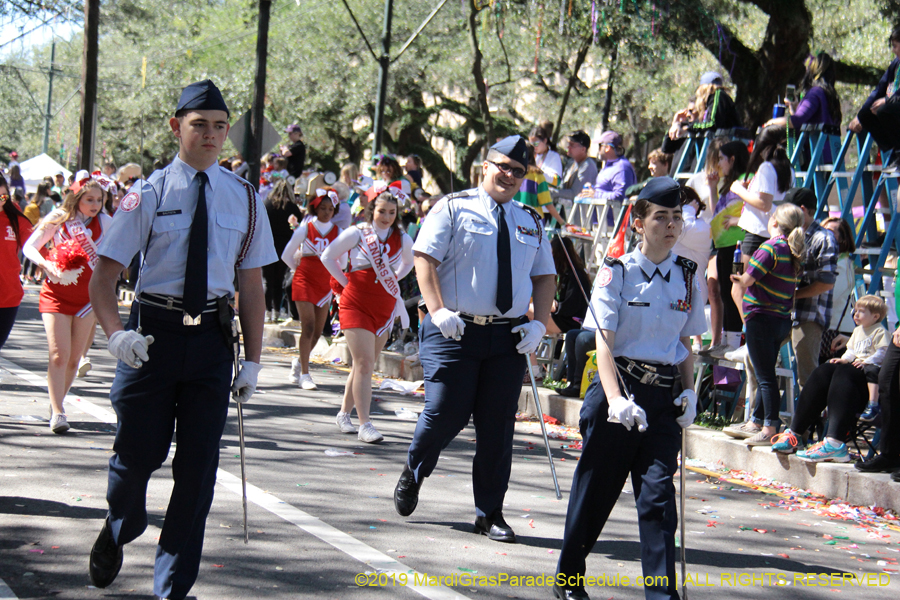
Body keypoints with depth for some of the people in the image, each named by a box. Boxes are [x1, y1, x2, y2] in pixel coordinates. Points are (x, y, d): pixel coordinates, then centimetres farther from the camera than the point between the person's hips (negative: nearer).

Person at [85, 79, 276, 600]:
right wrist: (116, 333, -20)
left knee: (199, 463, 3)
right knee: (139, 451, 4)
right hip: (154, 331, -2)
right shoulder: (149, 194, -3)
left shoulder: (244, 198, 6)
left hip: (213, 335, 2)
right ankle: (118, 534, 38)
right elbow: (105, 275, -4)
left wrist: (253, 360, 4)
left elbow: (252, 284, 9)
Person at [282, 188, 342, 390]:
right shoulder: (305, 229, -3)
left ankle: (299, 362, 31)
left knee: (317, 331, 6)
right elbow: (287, 255, 6)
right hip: (305, 280, -3)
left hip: (326, 281, 3)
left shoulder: (337, 231, 3)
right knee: (308, 326, -13)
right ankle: (304, 374, -11)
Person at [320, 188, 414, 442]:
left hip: (384, 306, 4)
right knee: (364, 362, -13)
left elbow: (408, 262, 26)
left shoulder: (402, 239, 4)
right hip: (356, 304, -4)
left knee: (366, 364, 9)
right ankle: (364, 424, -14)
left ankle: (344, 413, 25)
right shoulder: (357, 234, -6)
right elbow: (328, 256, 4)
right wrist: (345, 281, 1)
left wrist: (393, 279, 12)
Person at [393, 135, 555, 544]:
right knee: (445, 414, -7)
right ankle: (413, 474, 25)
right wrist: (437, 310, -17)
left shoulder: (531, 223, 15)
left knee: (498, 425, 3)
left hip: (507, 336, 4)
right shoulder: (453, 208, 1)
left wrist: (539, 323, 1)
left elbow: (543, 277, 17)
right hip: (455, 330, -4)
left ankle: (490, 514, 12)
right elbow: (425, 258, -5)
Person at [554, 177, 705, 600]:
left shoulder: (687, 276, 8)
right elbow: (604, 340, -11)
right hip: (619, 387, -2)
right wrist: (615, 399, -24)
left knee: (658, 493, -7)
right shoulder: (617, 272, -4)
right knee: (595, 489, 7)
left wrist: (689, 392, 5)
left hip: (664, 396, 2)